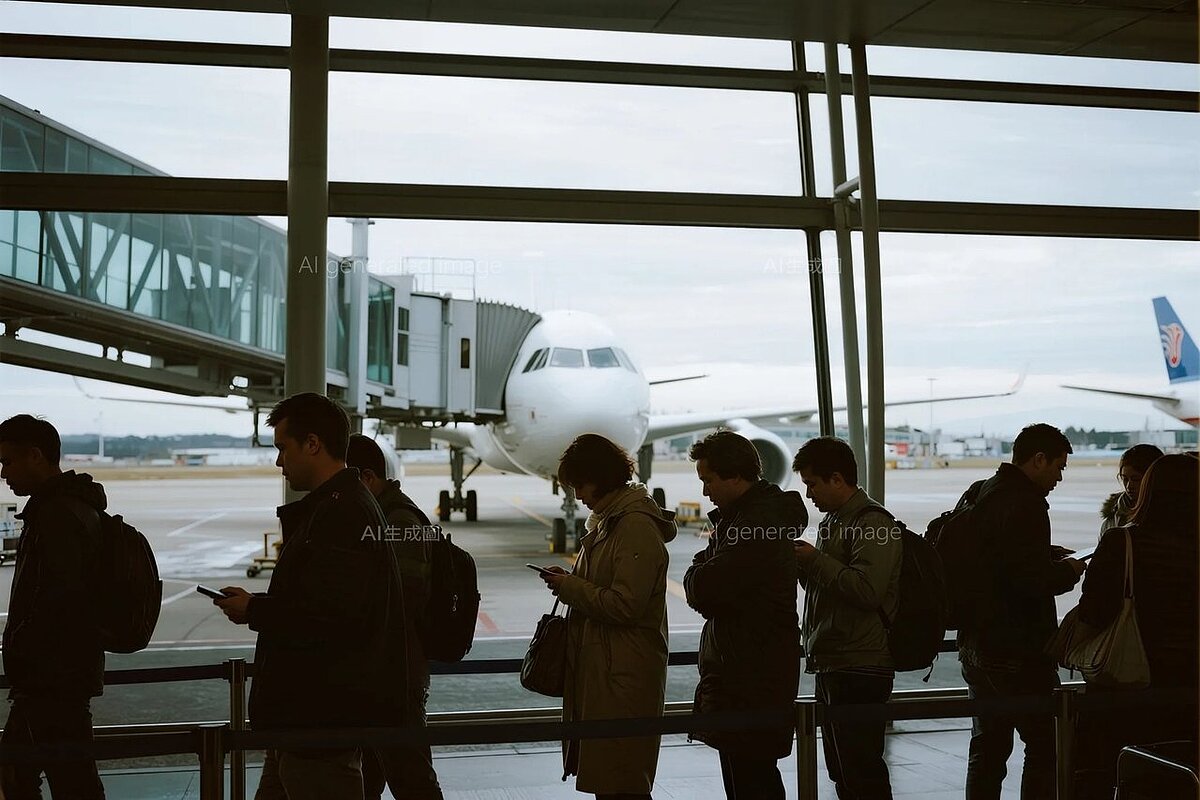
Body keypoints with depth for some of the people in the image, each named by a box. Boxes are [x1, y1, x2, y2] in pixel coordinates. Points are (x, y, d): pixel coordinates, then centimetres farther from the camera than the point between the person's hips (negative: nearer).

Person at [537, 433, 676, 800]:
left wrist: (568, 587, -13)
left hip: (624, 676, -10)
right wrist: (571, 582, 5)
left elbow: (625, 604, -23)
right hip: (598, 664, 10)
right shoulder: (608, 519, 14)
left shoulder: (637, 526, -18)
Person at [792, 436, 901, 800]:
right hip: (833, 666, 10)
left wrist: (815, 560, -16)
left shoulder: (873, 522, -13)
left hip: (859, 670, -10)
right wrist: (803, 564, 5)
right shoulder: (834, 519, 18)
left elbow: (866, 590, -25)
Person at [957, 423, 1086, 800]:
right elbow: (1034, 580, -25)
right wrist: (1069, 571, -6)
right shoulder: (1025, 505, -19)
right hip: (1017, 652, -9)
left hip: (975, 640, 9)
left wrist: (1050, 554, 16)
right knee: (1043, 744, 3)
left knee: (987, 747, 15)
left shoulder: (981, 495, 11)